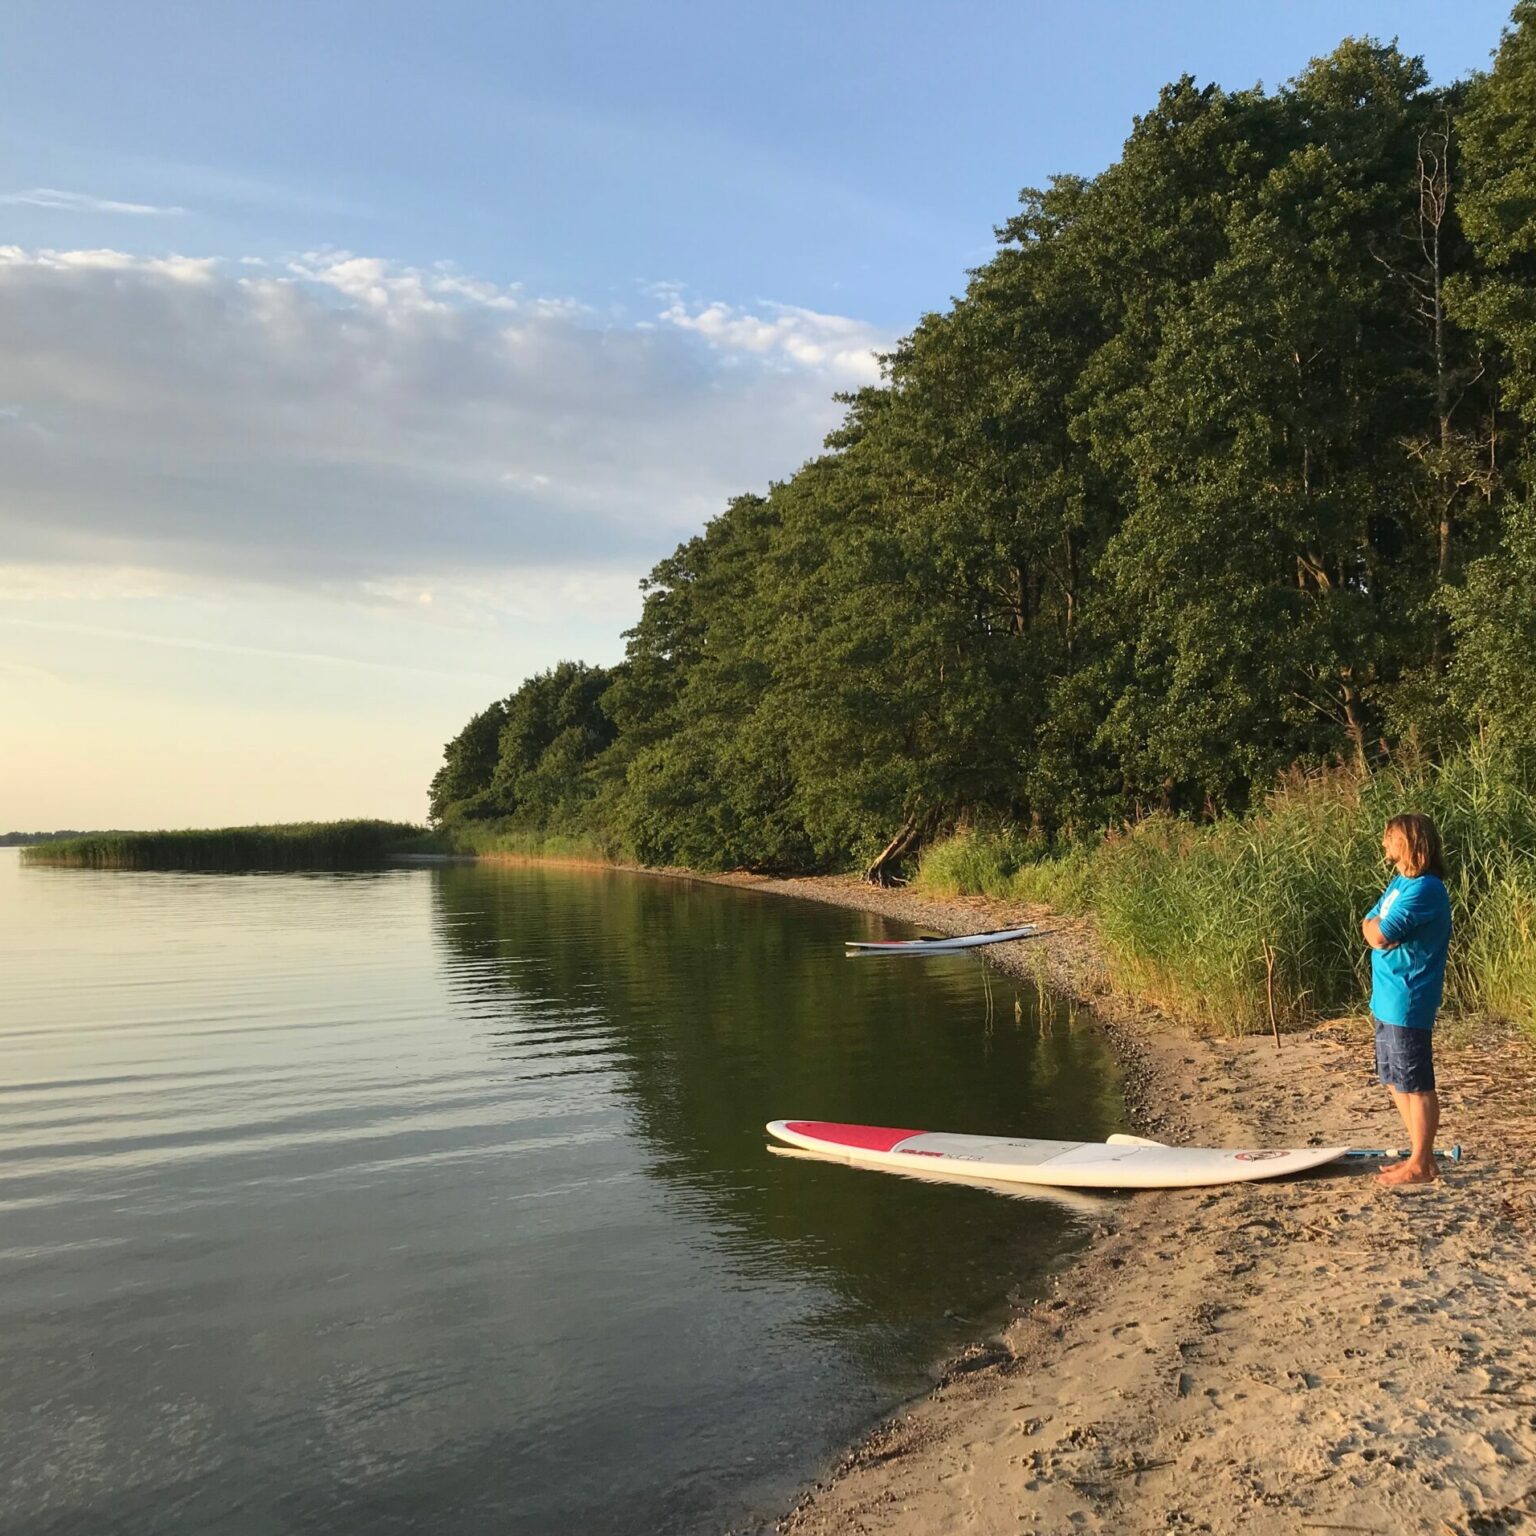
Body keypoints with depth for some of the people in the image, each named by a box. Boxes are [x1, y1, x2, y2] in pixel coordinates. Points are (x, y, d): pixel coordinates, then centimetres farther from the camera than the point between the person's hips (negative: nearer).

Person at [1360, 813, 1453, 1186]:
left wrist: (1377, 928, -3)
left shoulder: (1423, 888, -18)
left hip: (1407, 1003, -10)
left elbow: (1379, 937, -23)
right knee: (1397, 1082, 17)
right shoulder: (1400, 882, 14)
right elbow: (1368, 925, 11)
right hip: (1389, 1000, 10)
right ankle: (1419, 1154, 28)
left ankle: (1421, 1165, 9)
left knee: (1416, 1085, 0)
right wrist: (1378, 928, -9)